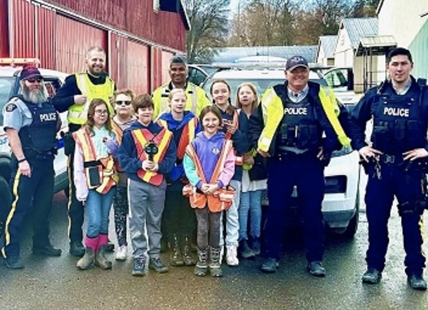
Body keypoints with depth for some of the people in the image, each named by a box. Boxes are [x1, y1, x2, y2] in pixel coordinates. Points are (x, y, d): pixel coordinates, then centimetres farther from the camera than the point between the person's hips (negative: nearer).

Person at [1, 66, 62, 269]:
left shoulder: (48, 104, 14)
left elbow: (57, 124, 29)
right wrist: (21, 160, -22)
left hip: (46, 161, 7)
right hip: (27, 162, -7)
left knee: (44, 205, 15)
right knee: (20, 206, -8)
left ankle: (41, 244, 28)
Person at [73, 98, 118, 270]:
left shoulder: (111, 134, 12)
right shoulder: (82, 135, -2)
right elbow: (78, 165, -4)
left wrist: (115, 150, -6)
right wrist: (81, 190, -9)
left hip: (109, 181, 4)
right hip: (92, 183, -4)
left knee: (104, 220, 8)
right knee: (95, 221, -9)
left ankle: (100, 254, 18)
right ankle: (89, 254, 8)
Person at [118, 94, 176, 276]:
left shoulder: (163, 132, 4)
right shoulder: (130, 133, -2)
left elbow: (171, 157, 1)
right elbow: (123, 159, -5)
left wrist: (159, 166, -16)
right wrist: (140, 164, -19)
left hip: (158, 183, 2)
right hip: (137, 183, -2)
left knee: (155, 222, 12)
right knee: (137, 222, 2)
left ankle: (155, 256, 23)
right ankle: (139, 258, 10)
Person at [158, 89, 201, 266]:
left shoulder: (193, 121, 3)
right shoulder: (162, 122, 2)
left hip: (189, 175, 1)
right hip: (169, 175, 0)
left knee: (188, 213, 4)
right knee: (171, 213, 4)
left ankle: (186, 249, 16)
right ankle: (175, 250, 15)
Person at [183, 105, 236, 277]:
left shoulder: (225, 143, 1)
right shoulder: (195, 143, 2)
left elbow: (228, 167, -4)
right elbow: (189, 167, -3)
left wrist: (217, 184, -16)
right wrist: (200, 184, -15)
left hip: (217, 192, 0)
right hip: (199, 192, 0)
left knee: (215, 227, 8)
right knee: (202, 228, 4)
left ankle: (215, 263, 19)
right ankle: (201, 262, 17)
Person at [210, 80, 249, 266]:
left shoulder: (239, 115, 6)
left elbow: (245, 146, 2)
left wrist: (235, 132, -15)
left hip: (233, 167, 1)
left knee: (232, 211, 3)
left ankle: (232, 248, 11)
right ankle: (217, 247, 9)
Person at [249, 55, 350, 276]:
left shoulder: (322, 96, 4)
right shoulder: (272, 96, 5)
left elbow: (341, 120, 9)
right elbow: (255, 122, 13)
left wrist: (329, 146, 1)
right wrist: (258, 143, 1)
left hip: (311, 162, 0)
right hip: (280, 162, 0)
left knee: (313, 212, 4)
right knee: (276, 211, 4)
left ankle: (315, 259, 14)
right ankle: (271, 256, 16)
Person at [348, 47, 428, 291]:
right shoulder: (376, 95, 5)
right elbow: (355, 120, 16)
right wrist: (360, 146, 8)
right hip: (379, 167, 2)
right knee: (376, 219, 8)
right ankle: (374, 266, 21)